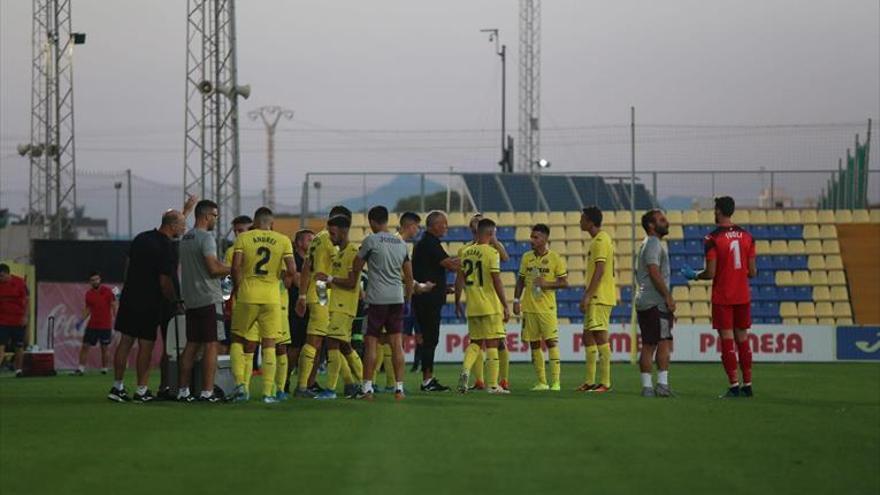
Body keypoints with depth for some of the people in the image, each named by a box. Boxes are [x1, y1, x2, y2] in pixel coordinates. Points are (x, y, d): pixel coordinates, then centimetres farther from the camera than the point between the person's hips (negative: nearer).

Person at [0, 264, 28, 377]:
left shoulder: (19, 282, -6)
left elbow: (26, 300, -2)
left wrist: (25, 316, -8)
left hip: (18, 321, -1)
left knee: (19, 347, 8)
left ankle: (18, 369, 22)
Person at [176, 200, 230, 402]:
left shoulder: (185, 239, 16)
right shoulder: (206, 238, -12)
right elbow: (213, 268, -18)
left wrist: (222, 267, 19)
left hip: (191, 300, 8)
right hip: (209, 298, -8)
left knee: (192, 345, 11)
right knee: (211, 345, -6)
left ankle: (183, 391, 10)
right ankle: (207, 392, -9)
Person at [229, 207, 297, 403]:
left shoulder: (243, 239, 1)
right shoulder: (283, 241, 3)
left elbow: (236, 267, -9)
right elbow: (292, 271, -4)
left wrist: (237, 288, 6)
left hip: (247, 296, 0)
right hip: (271, 297, 0)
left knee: (238, 340, 14)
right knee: (269, 344, 6)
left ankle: (240, 383, -1)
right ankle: (268, 392, 2)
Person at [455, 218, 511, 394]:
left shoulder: (466, 253, 6)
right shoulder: (492, 253, -11)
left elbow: (459, 280, 10)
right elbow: (497, 281, -14)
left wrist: (458, 302, 21)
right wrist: (506, 306, -8)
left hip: (472, 307, 5)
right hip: (490, 306, -5)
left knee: (475, 342, 16)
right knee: (492, 344, 1)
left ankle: (465, 370, -8)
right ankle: (493, 385, 3)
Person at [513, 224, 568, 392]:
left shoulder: (555, 258, -4)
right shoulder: (527, 257, 8)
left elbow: (564, 283, -3)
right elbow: (521, 281, 15)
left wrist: (546, 284, -16)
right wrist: (516, 300, 6)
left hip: (547, 308, -4)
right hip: (529, 307, 4)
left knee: (551, 341, -9)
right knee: (534, 344, 5)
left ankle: (555, 381, -7)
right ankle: (541, 382, 11)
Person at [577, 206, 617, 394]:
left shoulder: (601, 241, -13)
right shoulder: (598, 240, 18)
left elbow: (599, 271, -21)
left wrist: (587, 295, -23)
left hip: (600, 298, -11)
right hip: (596, 298, 11)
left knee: (600, 336, -10)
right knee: (588, 336, 13)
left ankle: (605, 382, -11)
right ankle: (590, 381, 17)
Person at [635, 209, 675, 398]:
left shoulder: (647, 244, 22)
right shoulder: (654, 244, -10)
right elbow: (655, 273, -19)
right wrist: (668, 297, -17)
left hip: (644, 302, 10)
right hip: (656, 302, -10)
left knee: (648, 345, 6)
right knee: (664, 342, -10)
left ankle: (647, 387, 4)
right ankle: (662, 384, -14)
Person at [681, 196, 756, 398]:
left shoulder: (712, 239, -11)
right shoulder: (746, 236, 5)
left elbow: (710, 273, -14)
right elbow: (752, 272, 5)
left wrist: (694, 276, 5)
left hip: (722, 298, -5)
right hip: (743, 296, 5)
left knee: (727, 340, -3)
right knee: (743, 338, 11)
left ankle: (734, 385, -6)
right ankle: (747, 385, 12)